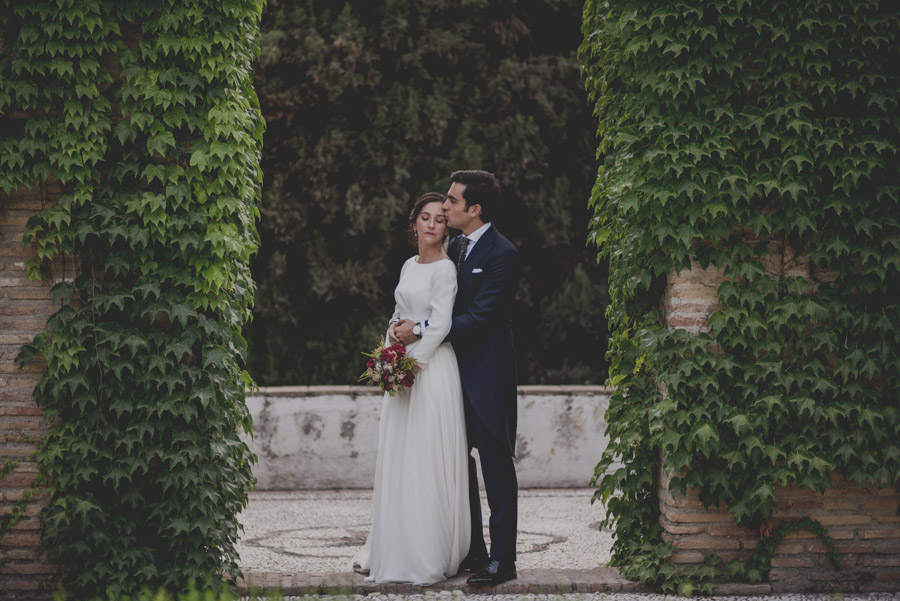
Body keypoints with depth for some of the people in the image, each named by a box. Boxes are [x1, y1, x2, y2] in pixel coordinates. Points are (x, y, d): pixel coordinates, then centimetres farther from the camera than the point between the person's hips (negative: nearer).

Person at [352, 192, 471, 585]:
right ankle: (392, 551, 15)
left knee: (427, 461, -6)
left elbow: (440, 324, -15)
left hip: (432, 368, -8)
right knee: (396, 460, 9)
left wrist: (413, 362, -17)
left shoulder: (445, 269, -8)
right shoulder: (409, 266, 16)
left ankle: (429, 557, -1)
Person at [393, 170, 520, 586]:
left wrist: (420, 330, -17)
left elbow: (478, 318, -19)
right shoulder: (456, 247, 12)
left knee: (496, 467, -2)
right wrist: (410, 326, -3)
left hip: (487, 376, -9)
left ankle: (502, 559, 2)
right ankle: (471, 551, 21)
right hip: (455, 372, 9)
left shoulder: (502, 255, -14)